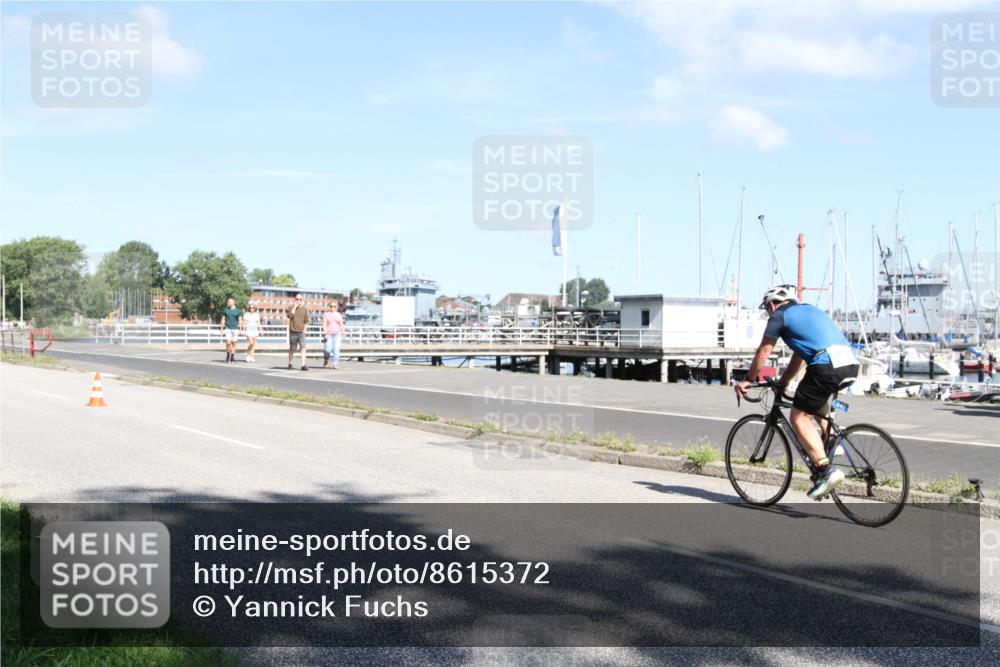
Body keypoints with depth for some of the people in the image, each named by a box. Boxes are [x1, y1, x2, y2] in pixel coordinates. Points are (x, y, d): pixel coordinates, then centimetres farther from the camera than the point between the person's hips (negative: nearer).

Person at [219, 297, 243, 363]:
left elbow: (240, 320, 0)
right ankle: (228, 355, 6)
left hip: (235, 328, 0)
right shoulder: (226, 310, 7)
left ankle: (232, 357, 12)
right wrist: (221, 329, 7)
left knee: (233, 343, 3)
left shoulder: (238, 311, 3)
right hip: (228, 328, 0)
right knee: (228, 342, -11)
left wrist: (240, 329, -9)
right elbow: (223, 319, 11)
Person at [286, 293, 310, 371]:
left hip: (301, 332, 0)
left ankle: (303, 365, -18)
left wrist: (305, 329, -1)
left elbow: (306, 320, 8)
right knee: (292, 349, 10)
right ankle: (290, 364, 27)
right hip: (293, 332, 0)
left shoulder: (305, 308, 5)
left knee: (303, 347, -14)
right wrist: (295, 306, -17)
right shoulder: (291, 307, 1)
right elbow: (290, 316, -18)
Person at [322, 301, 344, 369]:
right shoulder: (326, 314, 3)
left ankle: (335, 364, -10)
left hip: (337, 334, 2)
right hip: (328, 334, -2)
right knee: (328, 349, -8)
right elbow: (324, 325, -5)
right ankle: (325, 361, 19)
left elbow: (341, 325, 13)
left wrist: (343, 333, 6)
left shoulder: (339, 315, 12)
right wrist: (325, 334, -14)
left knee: (336, 349, -9)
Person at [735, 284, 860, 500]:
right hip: (850, 365, 8)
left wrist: (747, 380, 25)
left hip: (827, 366, -8)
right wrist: (784, 381, 45)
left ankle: (826, 470, -12)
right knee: (816, 402, 35)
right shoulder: (808, 310, 32)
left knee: (798, 417, 0)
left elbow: (762, 353, 14)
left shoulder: (779, 315, 9)